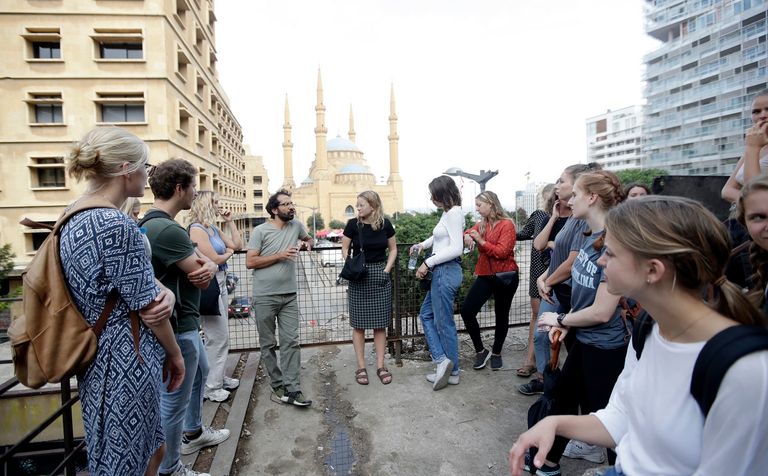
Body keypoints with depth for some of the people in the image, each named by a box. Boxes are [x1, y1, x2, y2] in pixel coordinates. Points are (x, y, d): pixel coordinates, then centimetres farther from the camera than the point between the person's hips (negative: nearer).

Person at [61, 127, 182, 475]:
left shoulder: (74, 219, 7)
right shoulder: (116, 225, -24)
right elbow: (147, 306, -18)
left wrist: (165, 291, -11)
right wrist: (175, 354, -3)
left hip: (100, 359, 9)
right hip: (125, 365, -9)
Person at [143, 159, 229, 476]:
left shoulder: (151, 223, 8)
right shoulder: (168, 230, -27)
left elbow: (203, 262, 5)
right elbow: (201, 278, -23)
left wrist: (208, 265, -17)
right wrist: (206, 267, 0)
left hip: (183, 321, 11)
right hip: (176, 327, -11)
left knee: (199, 373, 29)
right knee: (174, 400, 6)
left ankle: (193, 433, 49)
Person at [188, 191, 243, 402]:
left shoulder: (214, 229, 11)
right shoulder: (197, 229, -14)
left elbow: (238, 245, 14)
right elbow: (214, 260, -18)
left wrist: (230, 222, 11)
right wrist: (229, 252, 1)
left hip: (220, 283, 9)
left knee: (220, 336, 16)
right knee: (218, 337, -3)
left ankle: (218, 377, 30)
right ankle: (211, 387, 11)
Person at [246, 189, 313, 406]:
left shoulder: (296, 225, 6)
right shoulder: (260, 231, -7)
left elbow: (308, 238, 28)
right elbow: (250, 262, -11)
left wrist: (307, 243, 5)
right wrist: (279, 255, -17)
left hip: (289, 296, 3)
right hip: (265, 297, -3)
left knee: (291, 342, 0)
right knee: (268, 344, 8)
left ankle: (292, 389, 4)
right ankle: (278, 385, 22)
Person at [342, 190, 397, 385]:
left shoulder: (385, 224, -2)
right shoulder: (353, 224, -4)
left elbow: (393, 249, 8)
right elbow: (345, 249, 4)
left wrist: (387, 270, -4)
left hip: (380, 276, 1)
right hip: (359, 277, -1)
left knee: (380, 323, 6)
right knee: (359, 324, 4)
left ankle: (380, 366, 18)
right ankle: (361, 367, 15)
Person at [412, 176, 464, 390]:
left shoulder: (454, 213, -16)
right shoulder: (447, 213, 12)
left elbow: (457, 248, -23)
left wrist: (428, 263, -21)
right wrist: (423, 244, 15)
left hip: (446, 272, -10)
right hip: (441, 272, 10)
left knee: (444, 322, 2)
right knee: (426, 314, 15)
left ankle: (452, 372, 16)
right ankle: (442, 360, 17)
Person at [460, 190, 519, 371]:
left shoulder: (506, 224, -11)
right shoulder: (481, 224, 6)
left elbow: (502, 252, -19)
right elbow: (467, 233, 17)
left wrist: (481, 240, -21)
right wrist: (467, 236, -7)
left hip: (505, 276, -5)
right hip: (485, 276, 5)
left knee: (501, 315, 10)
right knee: (467, 311, -6)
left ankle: (496, 353, 30)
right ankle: (480, 351, 11)